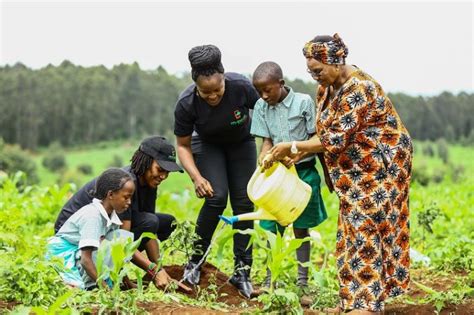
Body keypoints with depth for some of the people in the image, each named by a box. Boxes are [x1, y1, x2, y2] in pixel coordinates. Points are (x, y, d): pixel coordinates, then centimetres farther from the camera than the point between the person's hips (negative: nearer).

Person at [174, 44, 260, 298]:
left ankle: (242, 271, 1)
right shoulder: (186, 104, -30)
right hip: (207, 146, -1)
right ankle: (196, 258, -5)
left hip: (241, 144, 1)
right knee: (217, 197, -22)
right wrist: (196, 177, -30)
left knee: (244, 203, -6)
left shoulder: (241, 86, -32)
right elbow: (183, 146, -16)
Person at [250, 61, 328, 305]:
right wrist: (262, 163, -16)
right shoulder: (261, 107, 1)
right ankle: (269, 283, 13)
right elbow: (267, 143, 1)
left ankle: (302, 284, 12)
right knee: (273, 229, 3)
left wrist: (295, 156, -19)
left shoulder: (303, 102, -8)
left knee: (301, 229, 5)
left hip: (303, 172, -2)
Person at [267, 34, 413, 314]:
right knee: (354, 229, 10)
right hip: (355, 170, 9)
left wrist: (292, 147, -21)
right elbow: (325, 131, 12)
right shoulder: (328, 86, 4)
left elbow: (335, 140, -28)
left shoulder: (358, 90, -26)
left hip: (379, 165, -9)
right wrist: (296, 155, -1)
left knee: (365, 229, -11)